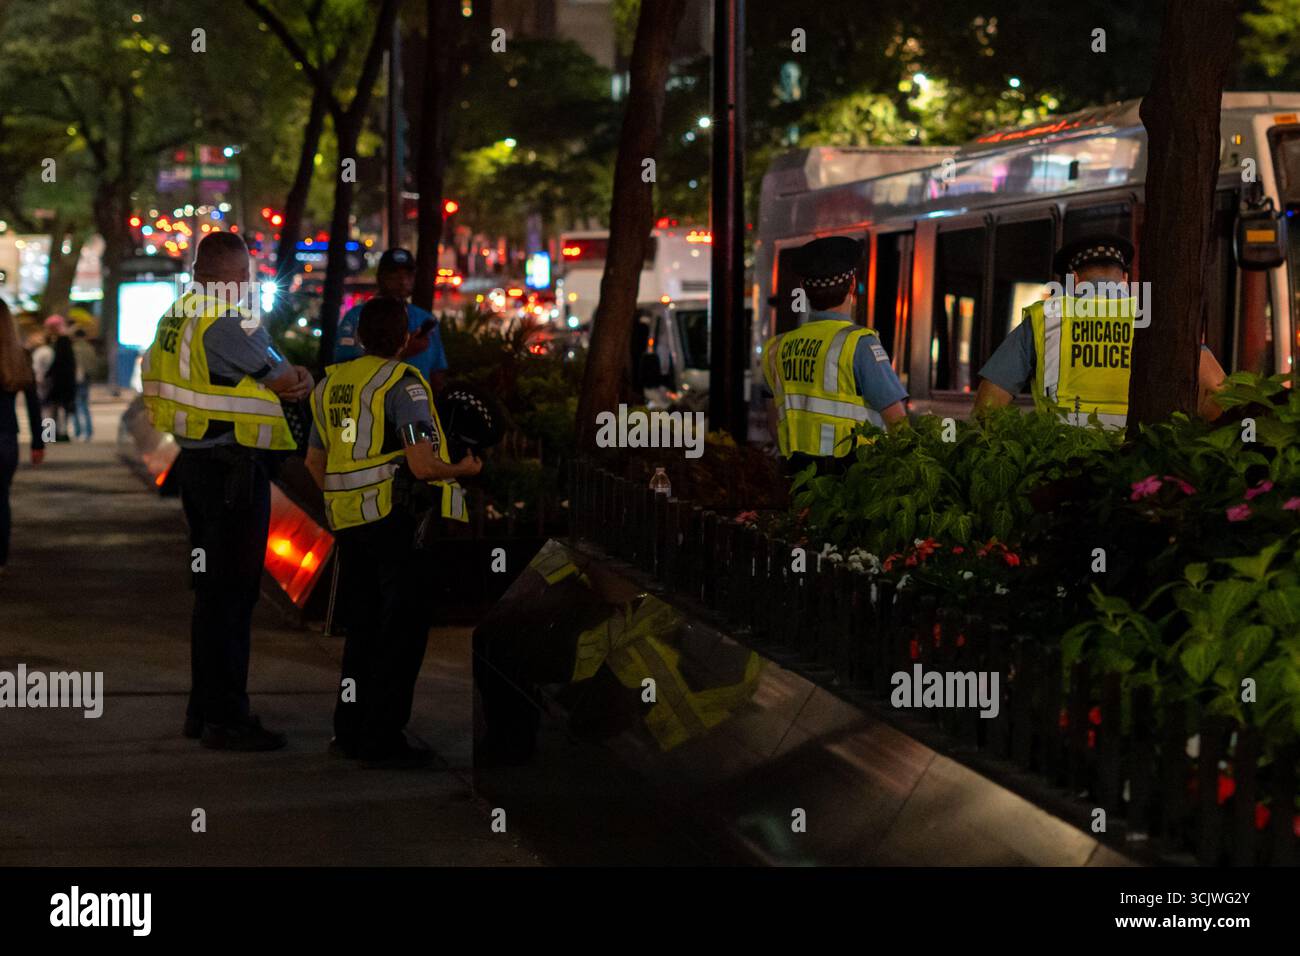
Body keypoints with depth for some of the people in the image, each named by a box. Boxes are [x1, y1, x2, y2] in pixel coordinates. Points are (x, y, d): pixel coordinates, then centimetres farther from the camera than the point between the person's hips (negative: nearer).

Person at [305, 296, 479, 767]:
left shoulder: (330, 383, 13)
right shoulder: (403, 383, -11)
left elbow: (315, 461, 21)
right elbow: (423, 465, -19)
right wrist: (464, 469, -1)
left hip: (346, 523, 8)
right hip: (395, 517, -7)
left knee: (362, 626, 17)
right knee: (402, 630, 0)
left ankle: (349, 731, 21)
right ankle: (382, 737, -1)